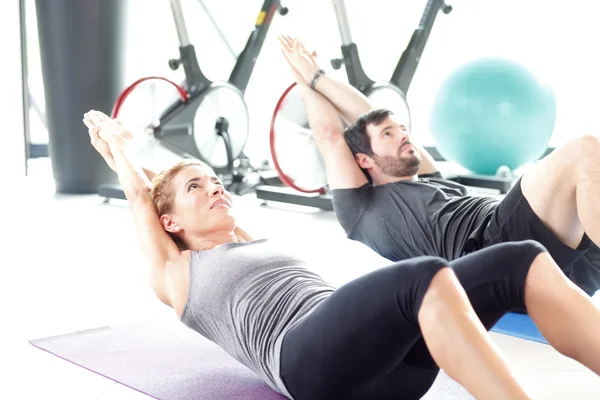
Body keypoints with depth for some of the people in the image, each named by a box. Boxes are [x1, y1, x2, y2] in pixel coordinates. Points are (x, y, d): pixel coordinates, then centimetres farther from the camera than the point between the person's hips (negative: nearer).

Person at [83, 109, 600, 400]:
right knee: (426, 277, -38)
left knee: (525, 261, -15)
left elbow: (216, 205, 49)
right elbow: (142, 197, 30)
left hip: (385, 355, 8)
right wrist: (118, 147, 48)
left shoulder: (253, 244, 38)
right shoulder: (177, 275, 22)